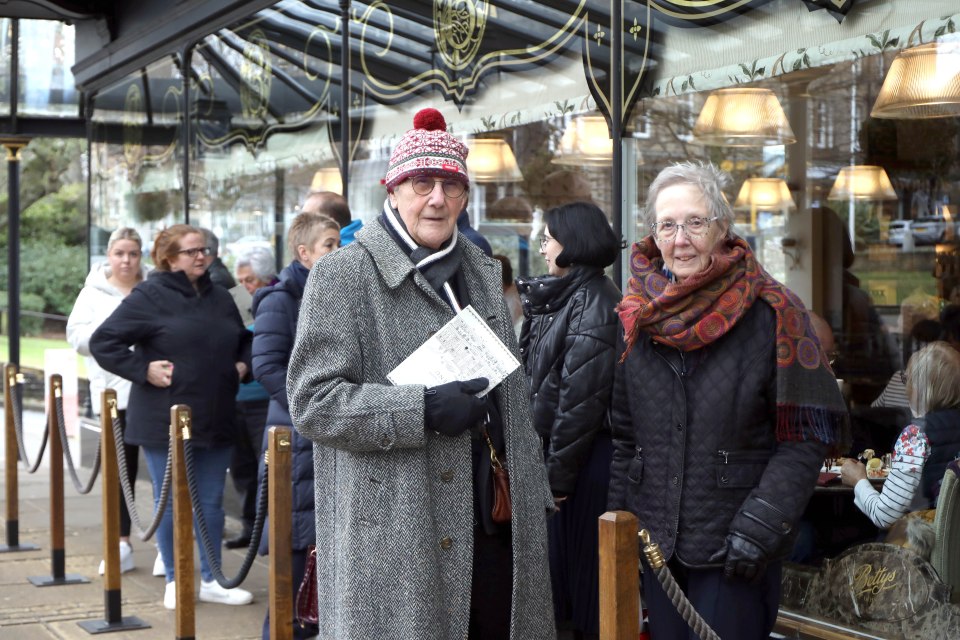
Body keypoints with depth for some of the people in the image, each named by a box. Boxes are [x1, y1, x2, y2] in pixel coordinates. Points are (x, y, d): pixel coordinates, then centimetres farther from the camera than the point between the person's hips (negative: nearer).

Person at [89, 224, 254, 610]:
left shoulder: (220, 299, 11)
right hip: (164, 421, -5)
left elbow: (245, 342, 27)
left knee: (211, 503, 11)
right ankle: (174, 581, 17)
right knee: (170, 503, 6)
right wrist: (144, 370, -16)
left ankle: (211, 580, 22)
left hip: (215, 420, 5)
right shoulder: (150, 297, -8)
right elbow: (102, 342, -10)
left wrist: (242, 365, 8)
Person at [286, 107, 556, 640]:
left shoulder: (483, 273, 16)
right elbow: (312, 401, -11)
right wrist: (423, 411, -19)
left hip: (494, 526, 6)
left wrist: (533, 494, 18)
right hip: (394, 539, -6)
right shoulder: (344, 274, -4)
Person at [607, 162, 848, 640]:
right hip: (656, 545, 4)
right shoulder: (637, 317, 6)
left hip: (735, 556, -4)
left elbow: (805, 436, -10)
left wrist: (761, 525, -17)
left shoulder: (770, 313, -8)